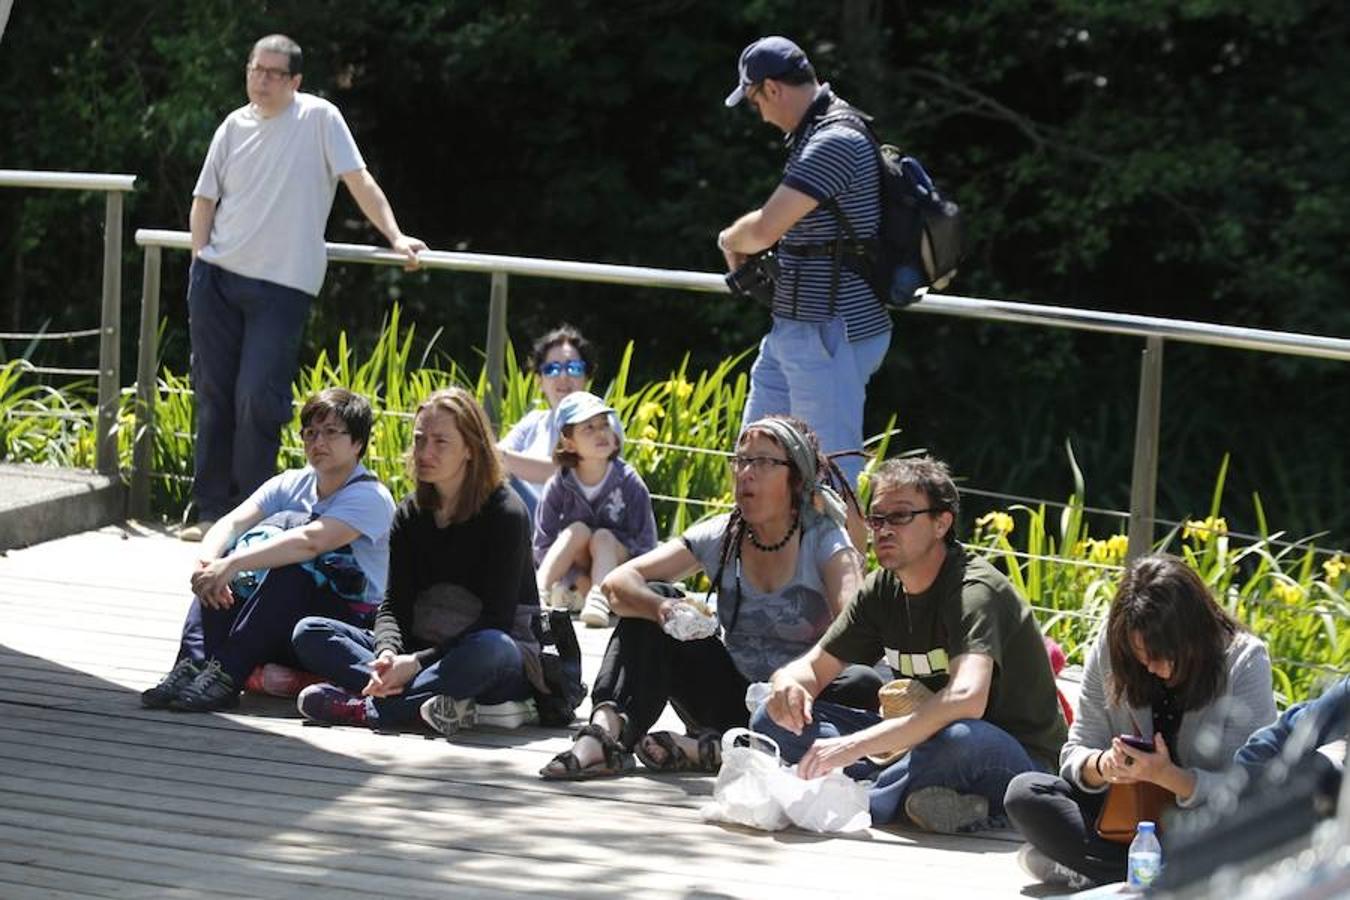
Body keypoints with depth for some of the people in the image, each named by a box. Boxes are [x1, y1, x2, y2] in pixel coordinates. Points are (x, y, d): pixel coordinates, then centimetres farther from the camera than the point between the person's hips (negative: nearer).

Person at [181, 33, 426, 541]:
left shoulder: (319, 118, -3)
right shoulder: (234, 127, 9)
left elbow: (359, 182, -4)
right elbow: (204, 200, 14)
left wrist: (395, 237, -10)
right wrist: (201, 261, 3)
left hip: (282, 285, -4)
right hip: (217, 278, 5)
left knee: (258, 401, -11)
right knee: (213, 396, 6)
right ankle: (211, 509, 14)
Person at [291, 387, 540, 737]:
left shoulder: (506, 514, -10)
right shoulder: (411, 515, 8)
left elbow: (496, 620, -17)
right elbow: (394, 603, 1)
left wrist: (418, 662, -25)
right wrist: (388, 653, -23)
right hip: (424, 649, 6)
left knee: (489, 649, -42)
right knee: (309, 633, -11)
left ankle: (365, 708, -36)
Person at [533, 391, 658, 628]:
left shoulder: (630, 484, -10)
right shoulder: (558, 486, -9)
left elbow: (646, 548, -9)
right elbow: (542, 546, -7)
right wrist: (580, 581, -21)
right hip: (572, 576, 1)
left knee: (603, 537, -26)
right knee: (579, 530, -23)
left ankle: (599, 600, -48)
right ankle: (540, 593, -35)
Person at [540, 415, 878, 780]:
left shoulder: (825, 540, -10)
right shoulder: (721, 537, 0)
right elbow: (617, 582, -8)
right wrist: (662, 608, -32)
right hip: (733, 697, 3)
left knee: (866, 687, -35)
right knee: (649, 603, -10)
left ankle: (712, 750, -36)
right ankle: (607, 729, -31)